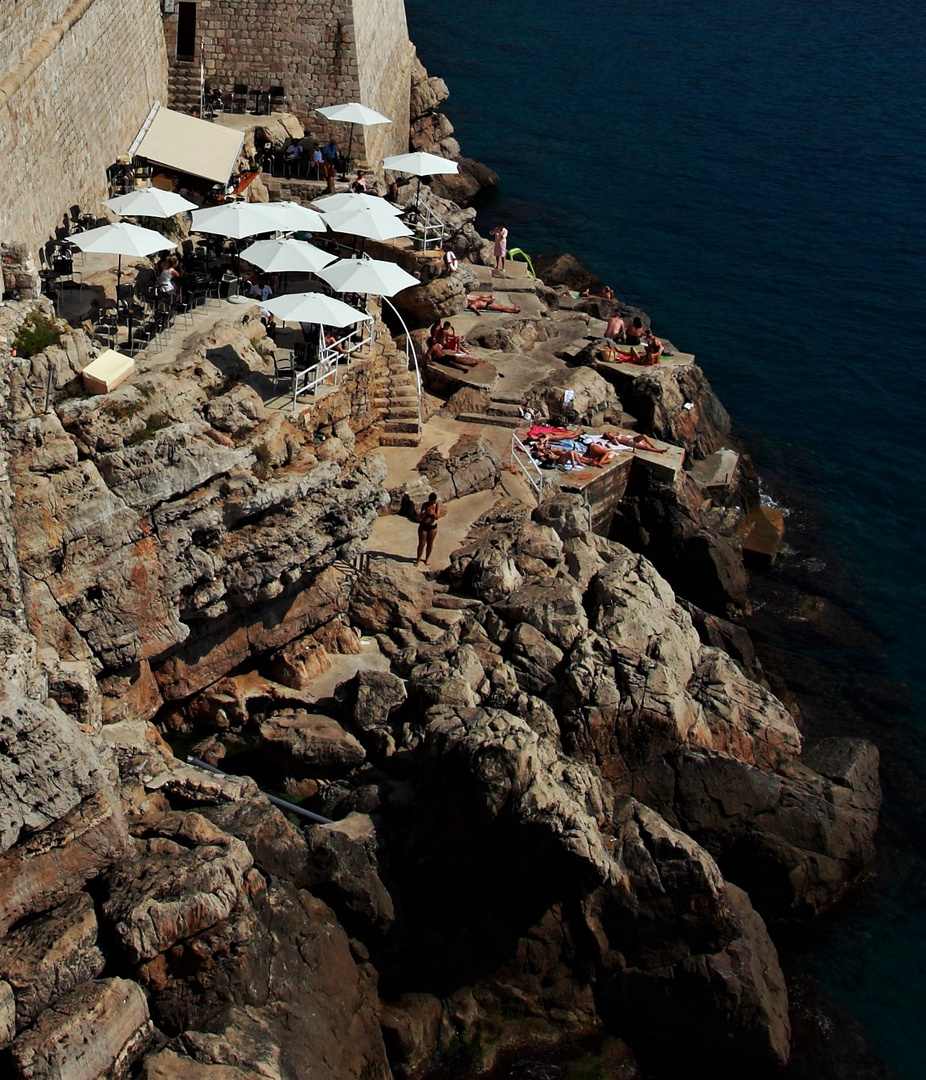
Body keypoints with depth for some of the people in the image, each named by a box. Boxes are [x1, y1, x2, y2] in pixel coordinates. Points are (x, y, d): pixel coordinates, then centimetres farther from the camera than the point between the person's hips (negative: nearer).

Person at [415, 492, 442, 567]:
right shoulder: (425, 504, -12)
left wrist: (433, 513, -40)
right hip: (423, 526, -1)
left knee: (430, 544, 14)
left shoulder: (438, 506, -10)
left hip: (432, 527, 1)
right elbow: (421, 517, -18)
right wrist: (426, 512, -39)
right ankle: (418, 559, 20)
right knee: (421, 544, 4)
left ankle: (427, 558, 35)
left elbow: (437, 517, -19)